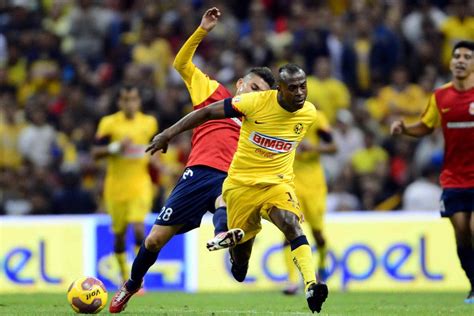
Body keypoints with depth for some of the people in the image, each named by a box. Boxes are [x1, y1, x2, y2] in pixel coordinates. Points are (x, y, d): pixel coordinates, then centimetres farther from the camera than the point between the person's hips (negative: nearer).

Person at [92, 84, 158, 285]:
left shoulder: (149, 122, 5)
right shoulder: (109, 123, -3)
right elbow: (95, 153, -4)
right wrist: (115, 147, -19)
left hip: (140, 184, 0)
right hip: (116, 185, 0)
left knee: (138, 227, -18)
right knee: (119, 233, 10)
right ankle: (124, 276, 30)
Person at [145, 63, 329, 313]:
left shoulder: (309, 113, -5)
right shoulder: (256, 102, -18)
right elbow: (208, 112, -10)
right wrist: (168, 134, -9)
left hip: (278, 183, 1)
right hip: (241, 183, -1)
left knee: (291, 224, -30)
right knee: (240, 257, 7)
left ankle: (311, 285, -40)